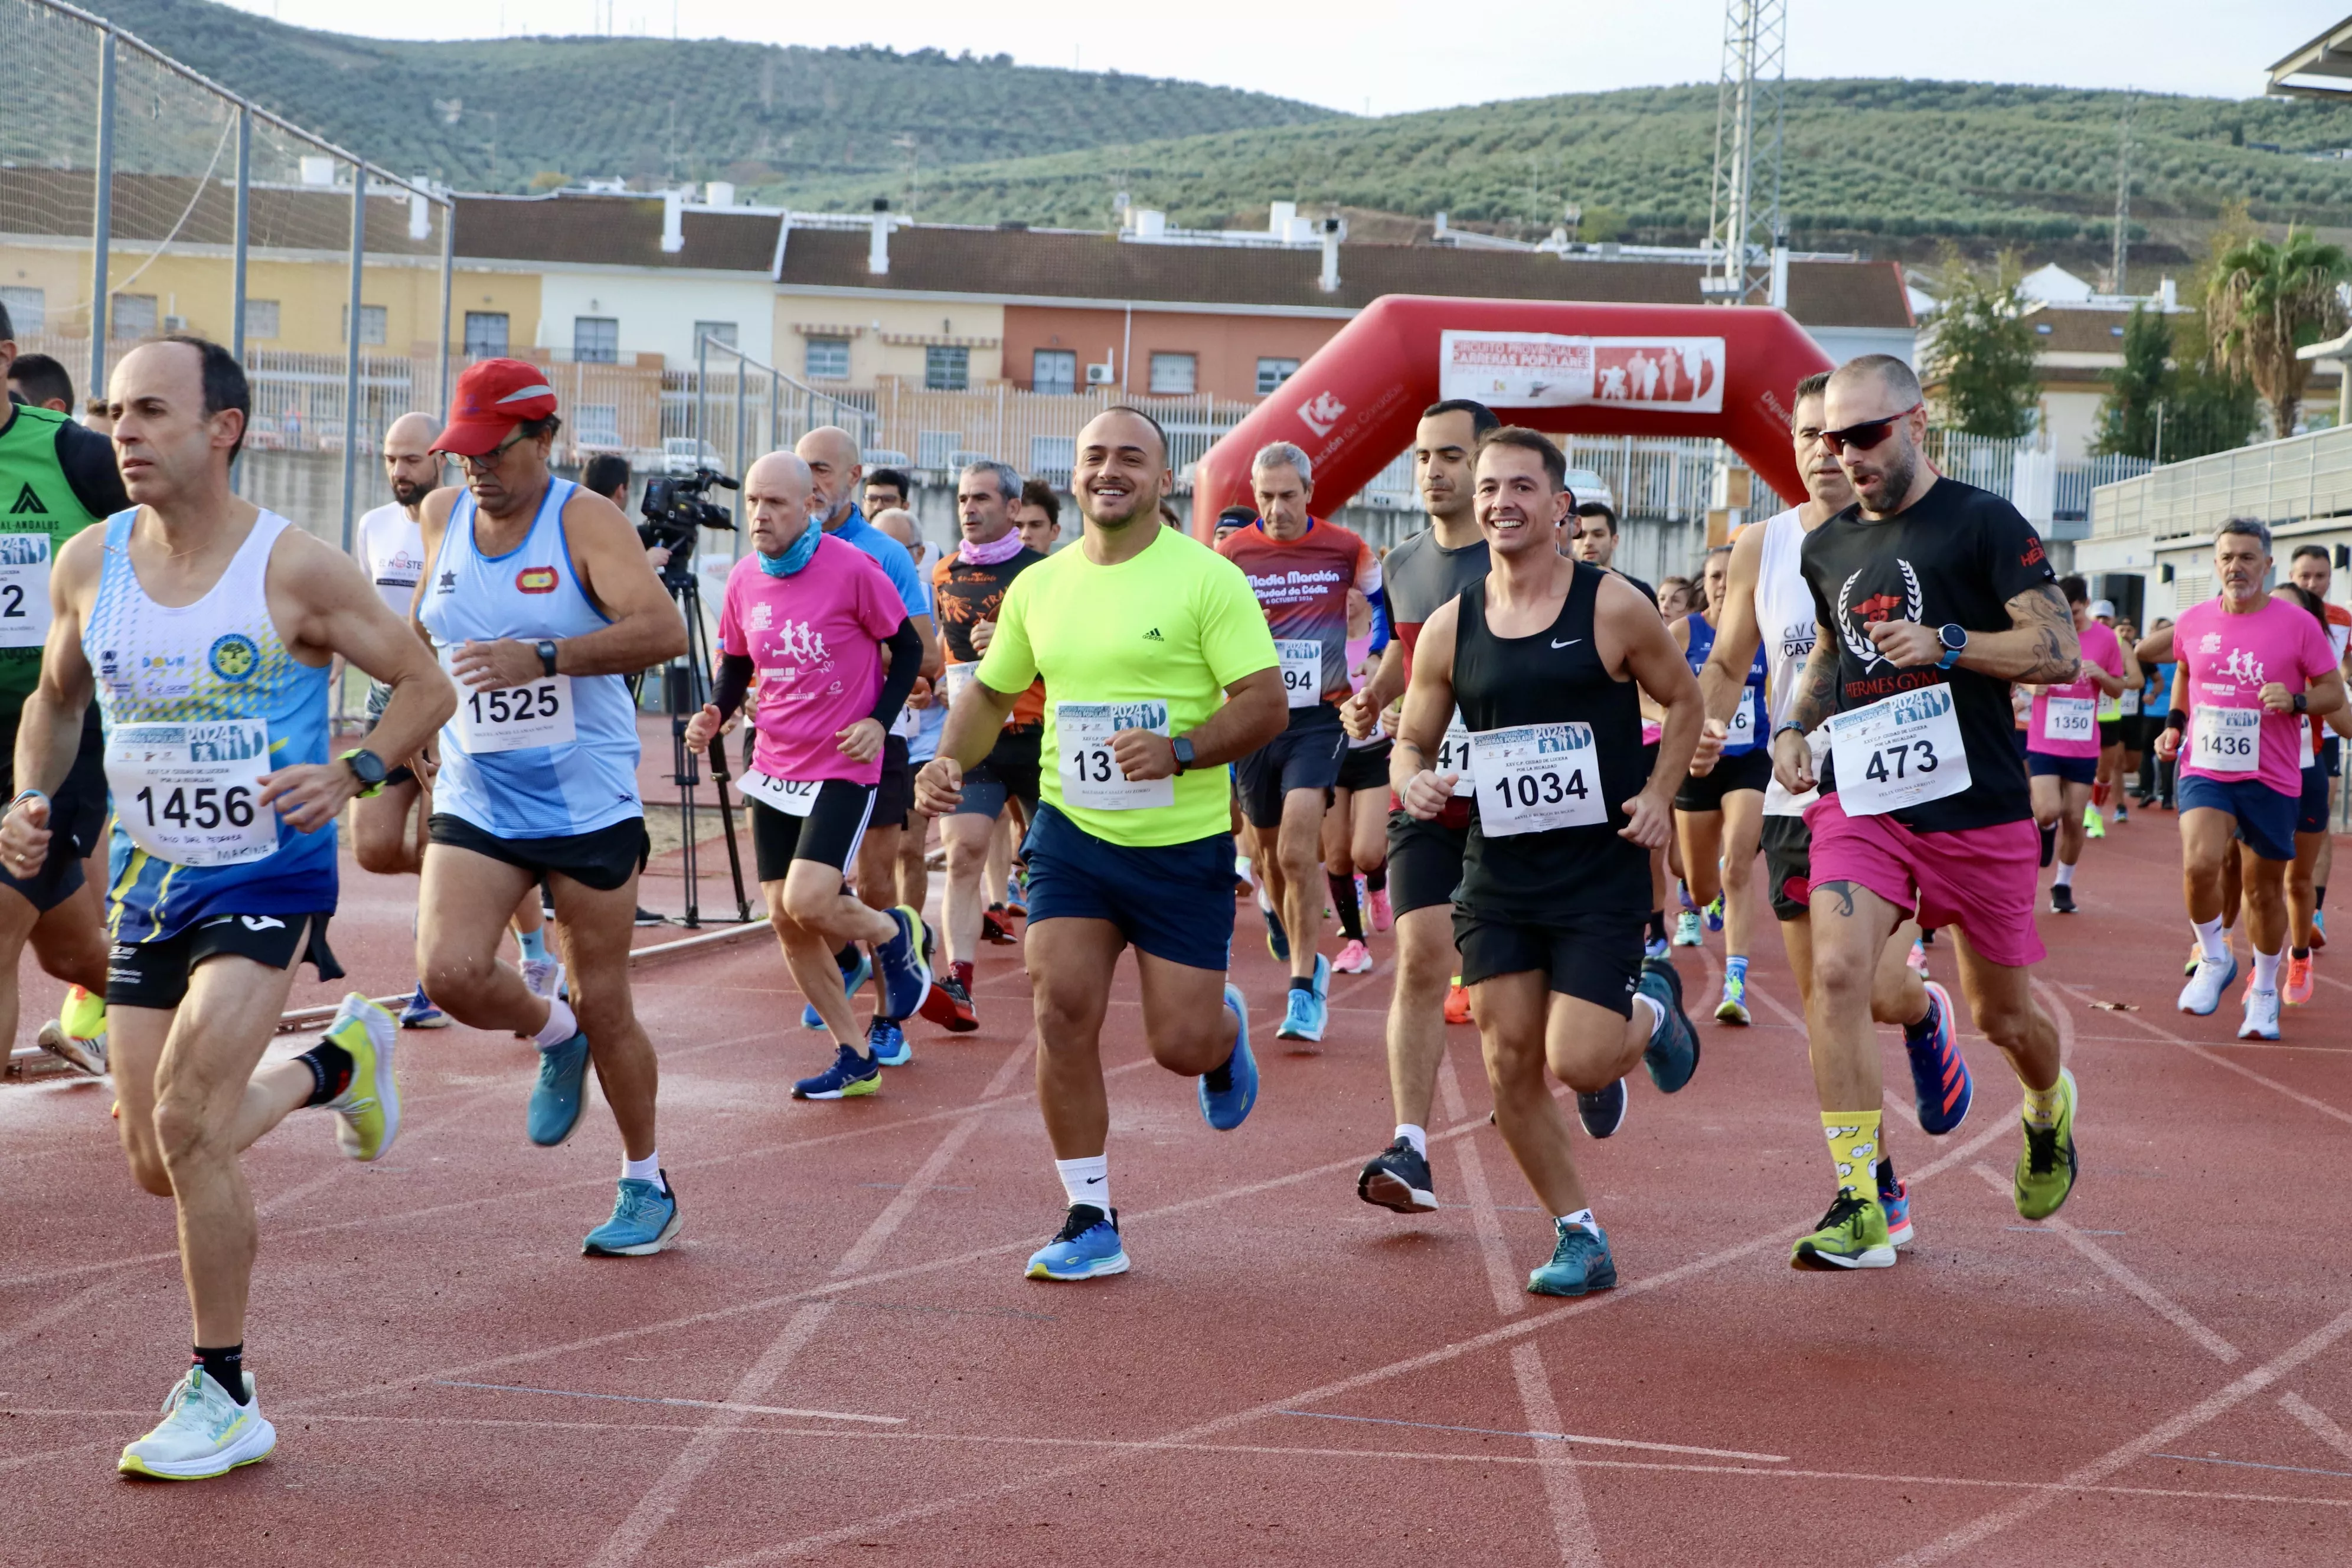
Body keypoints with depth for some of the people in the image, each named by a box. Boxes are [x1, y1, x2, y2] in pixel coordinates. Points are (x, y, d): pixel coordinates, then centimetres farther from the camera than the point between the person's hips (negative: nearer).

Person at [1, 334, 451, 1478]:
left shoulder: (295, 569, -13)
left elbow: (426, 685, -5)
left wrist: (352, 774, -22)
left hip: (269, 878, -5)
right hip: (150, 881, 6)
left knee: (185, 1120, -19)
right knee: (157, 1163, 8)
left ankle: (224, 1398, -2)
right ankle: (337, 1062, 38)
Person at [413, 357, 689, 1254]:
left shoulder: (586, 521, -11)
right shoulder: (442, 517, 5)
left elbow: (664, 631, -27)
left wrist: (543, 657, -35)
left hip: (589, 805, -4)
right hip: (475, 804, 4)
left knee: (604, 1003, 5)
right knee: (449, 973, -18)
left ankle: (646, 1186, 25)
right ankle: (553, 1038, 16)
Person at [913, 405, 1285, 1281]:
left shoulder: (1207, 578, -8)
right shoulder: (1039, 586, 7)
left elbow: (1266, 705, -12)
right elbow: (992, 692, 19)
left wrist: (1179, 751, -27)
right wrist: (951, 758, 0)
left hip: (1183, 845, -3)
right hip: (1071, 835, 4)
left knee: (1180, 1044, -2)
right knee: (1062, 1011, -10)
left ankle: (1226, 1031, 38)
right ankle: (1091, 1224, 3)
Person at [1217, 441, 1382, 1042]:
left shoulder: (1346, 548, -2)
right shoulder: (1230, 553, 0)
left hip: (1318, 717, -3)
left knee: (1298, 851, -18)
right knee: (1270, 848, 14)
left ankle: (1305, 988, -13)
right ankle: (1307, 959, 36)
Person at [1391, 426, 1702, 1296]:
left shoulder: (1614, 609, -6)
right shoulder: (1449, 628, 2)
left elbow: (1683, 700, 7)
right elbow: (1412, 741, 11)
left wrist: (1659, 795, -6)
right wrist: (1413, 780, -12)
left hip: (1602, 874, -3)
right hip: (1496, 875, 4)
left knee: (1578, 1063, -12)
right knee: (1510, 1066, 1)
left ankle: (1650, 1012, 25)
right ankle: (1578, 1237, 19)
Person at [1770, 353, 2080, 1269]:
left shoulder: (1982, 522, -5)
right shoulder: (1826, 548, 11)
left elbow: (2060, 651, -10)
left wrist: (1944, 645, -22)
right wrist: (1794, 725, 10)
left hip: (1977, 806, -3)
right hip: (1859, 799, 3)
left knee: (2000, 1010, 10)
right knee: (1836, 970, -20)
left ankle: (2050, 1110, 47)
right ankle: (1858, 1208, -15)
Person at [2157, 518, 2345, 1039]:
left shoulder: (2298, 624, -7)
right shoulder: (2192, 623, 2)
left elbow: (2335, 692, -1)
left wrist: (2296, 701, -20)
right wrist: (2174, 723, 8)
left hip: (2271, 778, -1)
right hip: (2205, 771, 1)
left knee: (2265, 890, 9)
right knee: (2199, 864, -24)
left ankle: (2264, 991, 30)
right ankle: (2214, 959, 2)